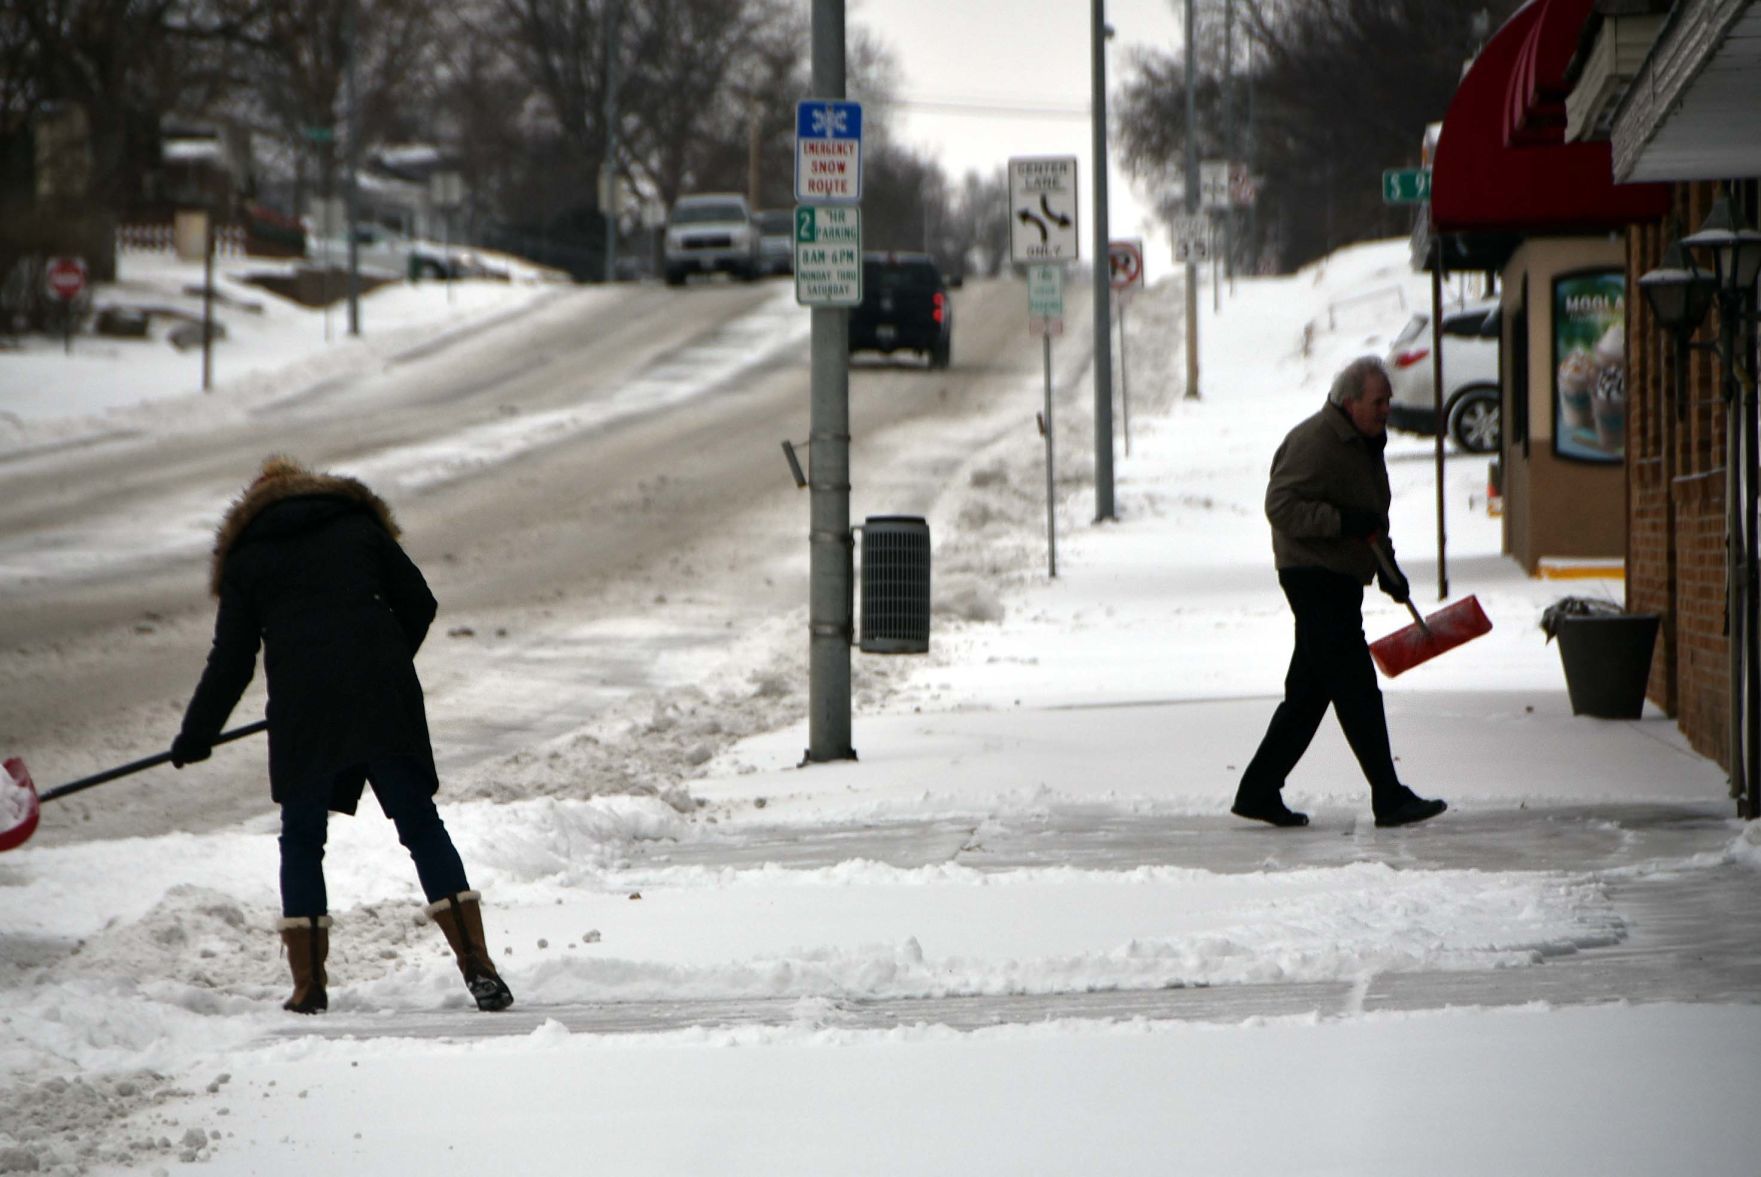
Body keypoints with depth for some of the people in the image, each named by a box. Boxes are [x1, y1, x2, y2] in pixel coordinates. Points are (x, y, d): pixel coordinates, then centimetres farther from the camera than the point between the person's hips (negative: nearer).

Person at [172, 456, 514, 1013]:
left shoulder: (247, 557, 14)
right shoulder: (358, 525, 19)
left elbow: (231, 659, 12)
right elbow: (419, 604, 15)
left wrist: (195, 736, 21)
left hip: (303, 706, -1)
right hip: (384, 697, 1)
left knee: (301, 840, 11)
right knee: (423, 827, 4)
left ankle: (308, 985, 3)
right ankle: (478, 968, -5)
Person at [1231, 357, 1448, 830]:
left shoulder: (1365, 443, 16)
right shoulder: (1314, 442, -16)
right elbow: (1281, 506, -22)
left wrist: (1387, 567, 21)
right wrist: (1342, 521, -28)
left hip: (1341, 579, 10)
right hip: (1314, 576, -10)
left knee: (1308, 693, 11)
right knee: (1356, 689, -11)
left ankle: (1259, 791, 15)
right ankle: (1389, 799, -11)